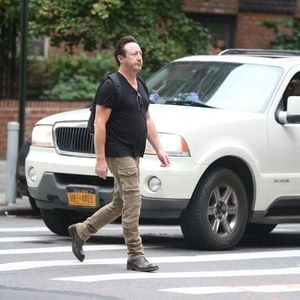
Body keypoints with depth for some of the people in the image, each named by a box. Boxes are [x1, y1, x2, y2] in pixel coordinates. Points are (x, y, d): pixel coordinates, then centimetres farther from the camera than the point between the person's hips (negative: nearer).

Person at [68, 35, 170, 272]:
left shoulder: (140, 87, 15)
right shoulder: (112, 86, -12)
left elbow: (147, 120, 22)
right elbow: (100, 124, -14)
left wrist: (159, 148, 13)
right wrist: (100, 159, -18)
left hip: (134, 154, 9)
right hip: (119, 153, -9)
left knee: (120, 204, 15)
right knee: (132, 203, -10)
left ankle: (81, 231, 30)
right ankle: (135, 255, -6)